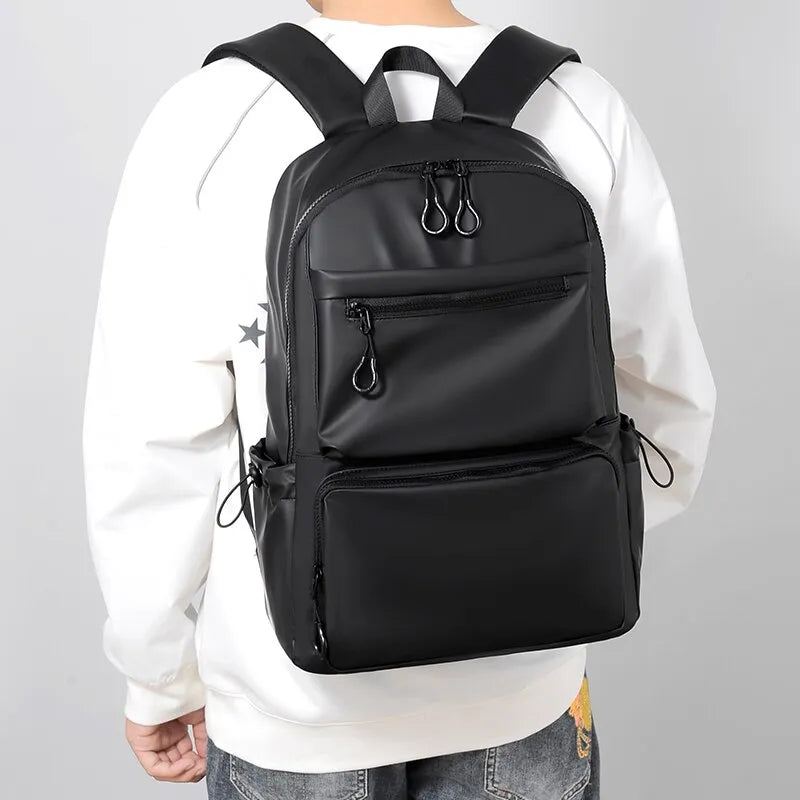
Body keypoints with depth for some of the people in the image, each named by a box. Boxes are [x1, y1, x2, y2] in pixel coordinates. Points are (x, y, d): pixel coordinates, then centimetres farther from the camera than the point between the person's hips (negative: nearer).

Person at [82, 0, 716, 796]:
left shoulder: (209, 122, -18)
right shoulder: (588, 112, -11)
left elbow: (151, 453, -14)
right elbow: (667, 399, -3)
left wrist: (160, 676, 2)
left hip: (292, 703, -1)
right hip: (525, 683, 2)